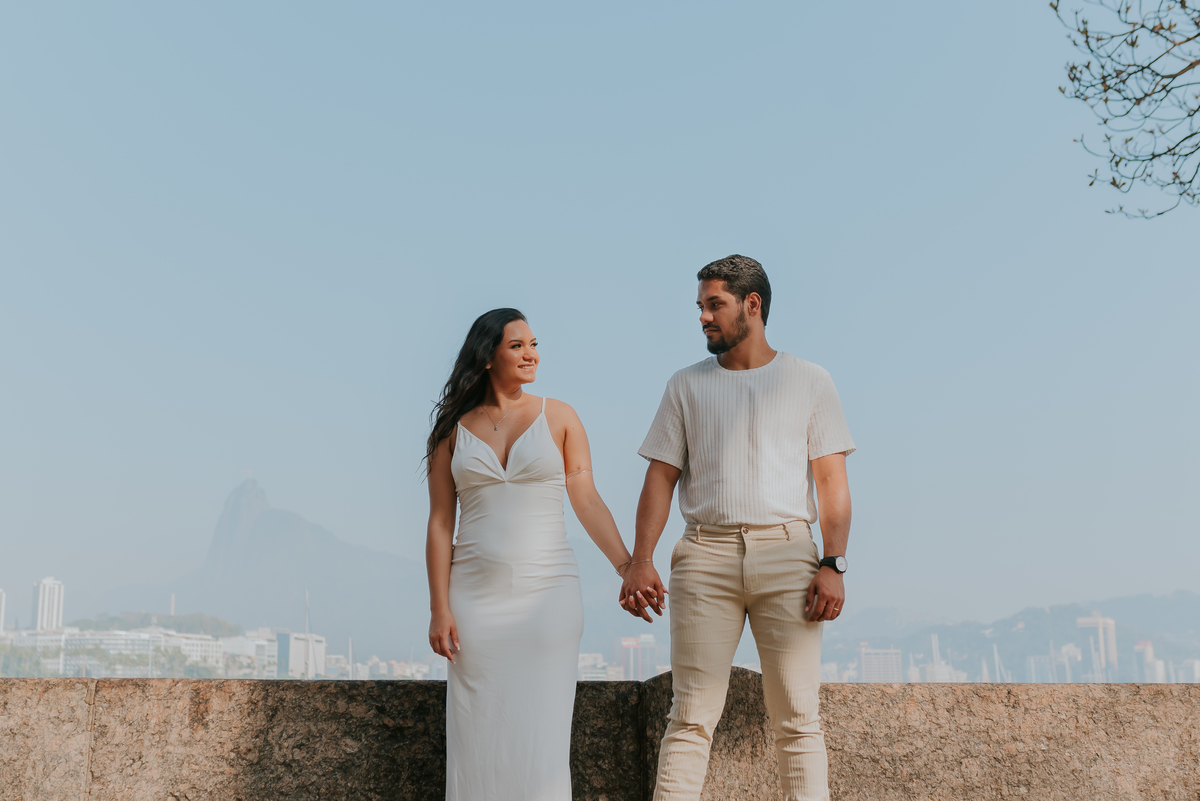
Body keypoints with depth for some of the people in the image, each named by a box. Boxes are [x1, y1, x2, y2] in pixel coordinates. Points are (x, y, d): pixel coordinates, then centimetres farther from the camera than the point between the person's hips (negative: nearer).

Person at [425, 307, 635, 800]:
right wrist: (440, 608, -2)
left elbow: (587, 502, 3)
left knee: (540, 735, -5)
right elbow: (440, 523, 5)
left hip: (546, 592, -1)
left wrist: (630, 569, -7)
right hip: (477, 597, 1)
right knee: (478, 737, 2)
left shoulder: (558, 417, 6)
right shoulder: (455, 428, 7)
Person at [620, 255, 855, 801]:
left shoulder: (808, 381, 11)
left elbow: (831, 479, 6)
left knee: (797, 719, -2)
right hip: (705, 556, 1)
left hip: (786, 553, -1)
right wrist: (640, 560, -3)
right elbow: (661, 477, 10)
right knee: (690, 716, -4)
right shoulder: (686, 386, 15)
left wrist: (833, 565, -6)